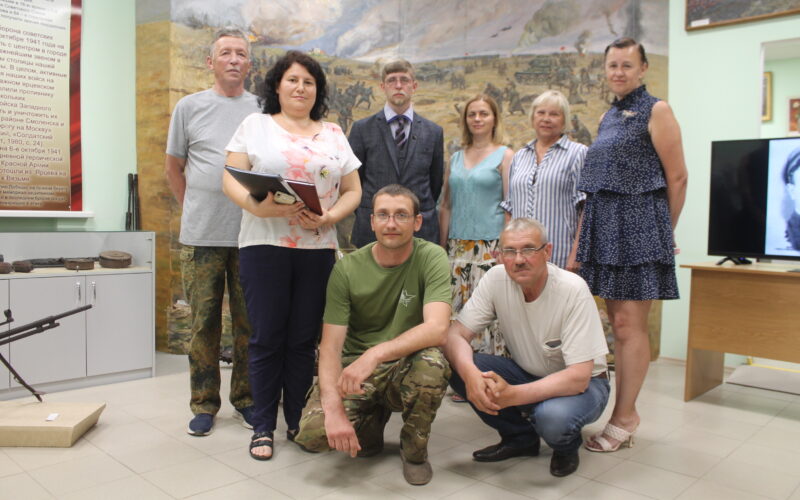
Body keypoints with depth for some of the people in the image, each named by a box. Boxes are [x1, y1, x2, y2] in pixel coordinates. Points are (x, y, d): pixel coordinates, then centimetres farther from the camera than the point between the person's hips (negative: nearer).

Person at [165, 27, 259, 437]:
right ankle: (204, 404, 19)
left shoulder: (263, 111, 8)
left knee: (249, 321, 7)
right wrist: (194, 209, 10)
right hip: (201, 235, 0)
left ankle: (244, 399, 21)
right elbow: (173, 168, 13)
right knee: (204, 322, 5)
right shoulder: (189, 107, 6)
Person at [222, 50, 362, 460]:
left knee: (303, 339, 7)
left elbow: (352, 191, 11)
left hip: (318, 247, 2)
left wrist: (329, 217, -8)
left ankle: (298, 423, 20)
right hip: (264, 244, -2)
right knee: (267, 337, 1)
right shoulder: (255, 125, 10)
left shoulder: (333, 134, 15)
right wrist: (256, 205, -18)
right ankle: (263, 426, 14)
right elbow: (231, 180, 1)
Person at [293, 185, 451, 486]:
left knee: (432, 365, -35)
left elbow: (437, 329, -27)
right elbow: (331, 345, -13)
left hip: (406, 364, -1)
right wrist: (334, 408, -29)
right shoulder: (347, 269, -9)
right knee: (311, 434, -23)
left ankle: (414, 447, -2)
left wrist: (376, 354, -40)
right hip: (355, 365, 1)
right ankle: (371, 421, 14)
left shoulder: (431, 257, -13)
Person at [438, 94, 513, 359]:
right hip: (457, 247, 5)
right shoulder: (455, 158, 15)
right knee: (455, 310, 4)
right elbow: (446, 205, 15)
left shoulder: (504, 156, 2)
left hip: (490, 246, -4)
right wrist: (442, 247, 9)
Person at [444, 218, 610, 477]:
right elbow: (455, 333, -16)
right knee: (456, 366, -19)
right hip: (528, 373, 4)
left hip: (581, 382, -4)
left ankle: (567, 447, 3)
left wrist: (512, 395, -41)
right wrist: (470, 374, -39)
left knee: (552, 416, -37)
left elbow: (578, 377, -28)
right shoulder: (496, 278, -15)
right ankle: (520, 437, 5)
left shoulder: (573, 290, -26)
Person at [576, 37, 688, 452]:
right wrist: (590, 230, 15)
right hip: (606, 225, 7)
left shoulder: (656, 111, -4)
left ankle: (624, 419, 3)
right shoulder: (608, 117, 17)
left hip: (638, 223, -7)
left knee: (629, 324, -6)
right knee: (618, 322, 10)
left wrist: (665, 231, 1)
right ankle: (623, 411, 19)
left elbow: (677, 177, -5)